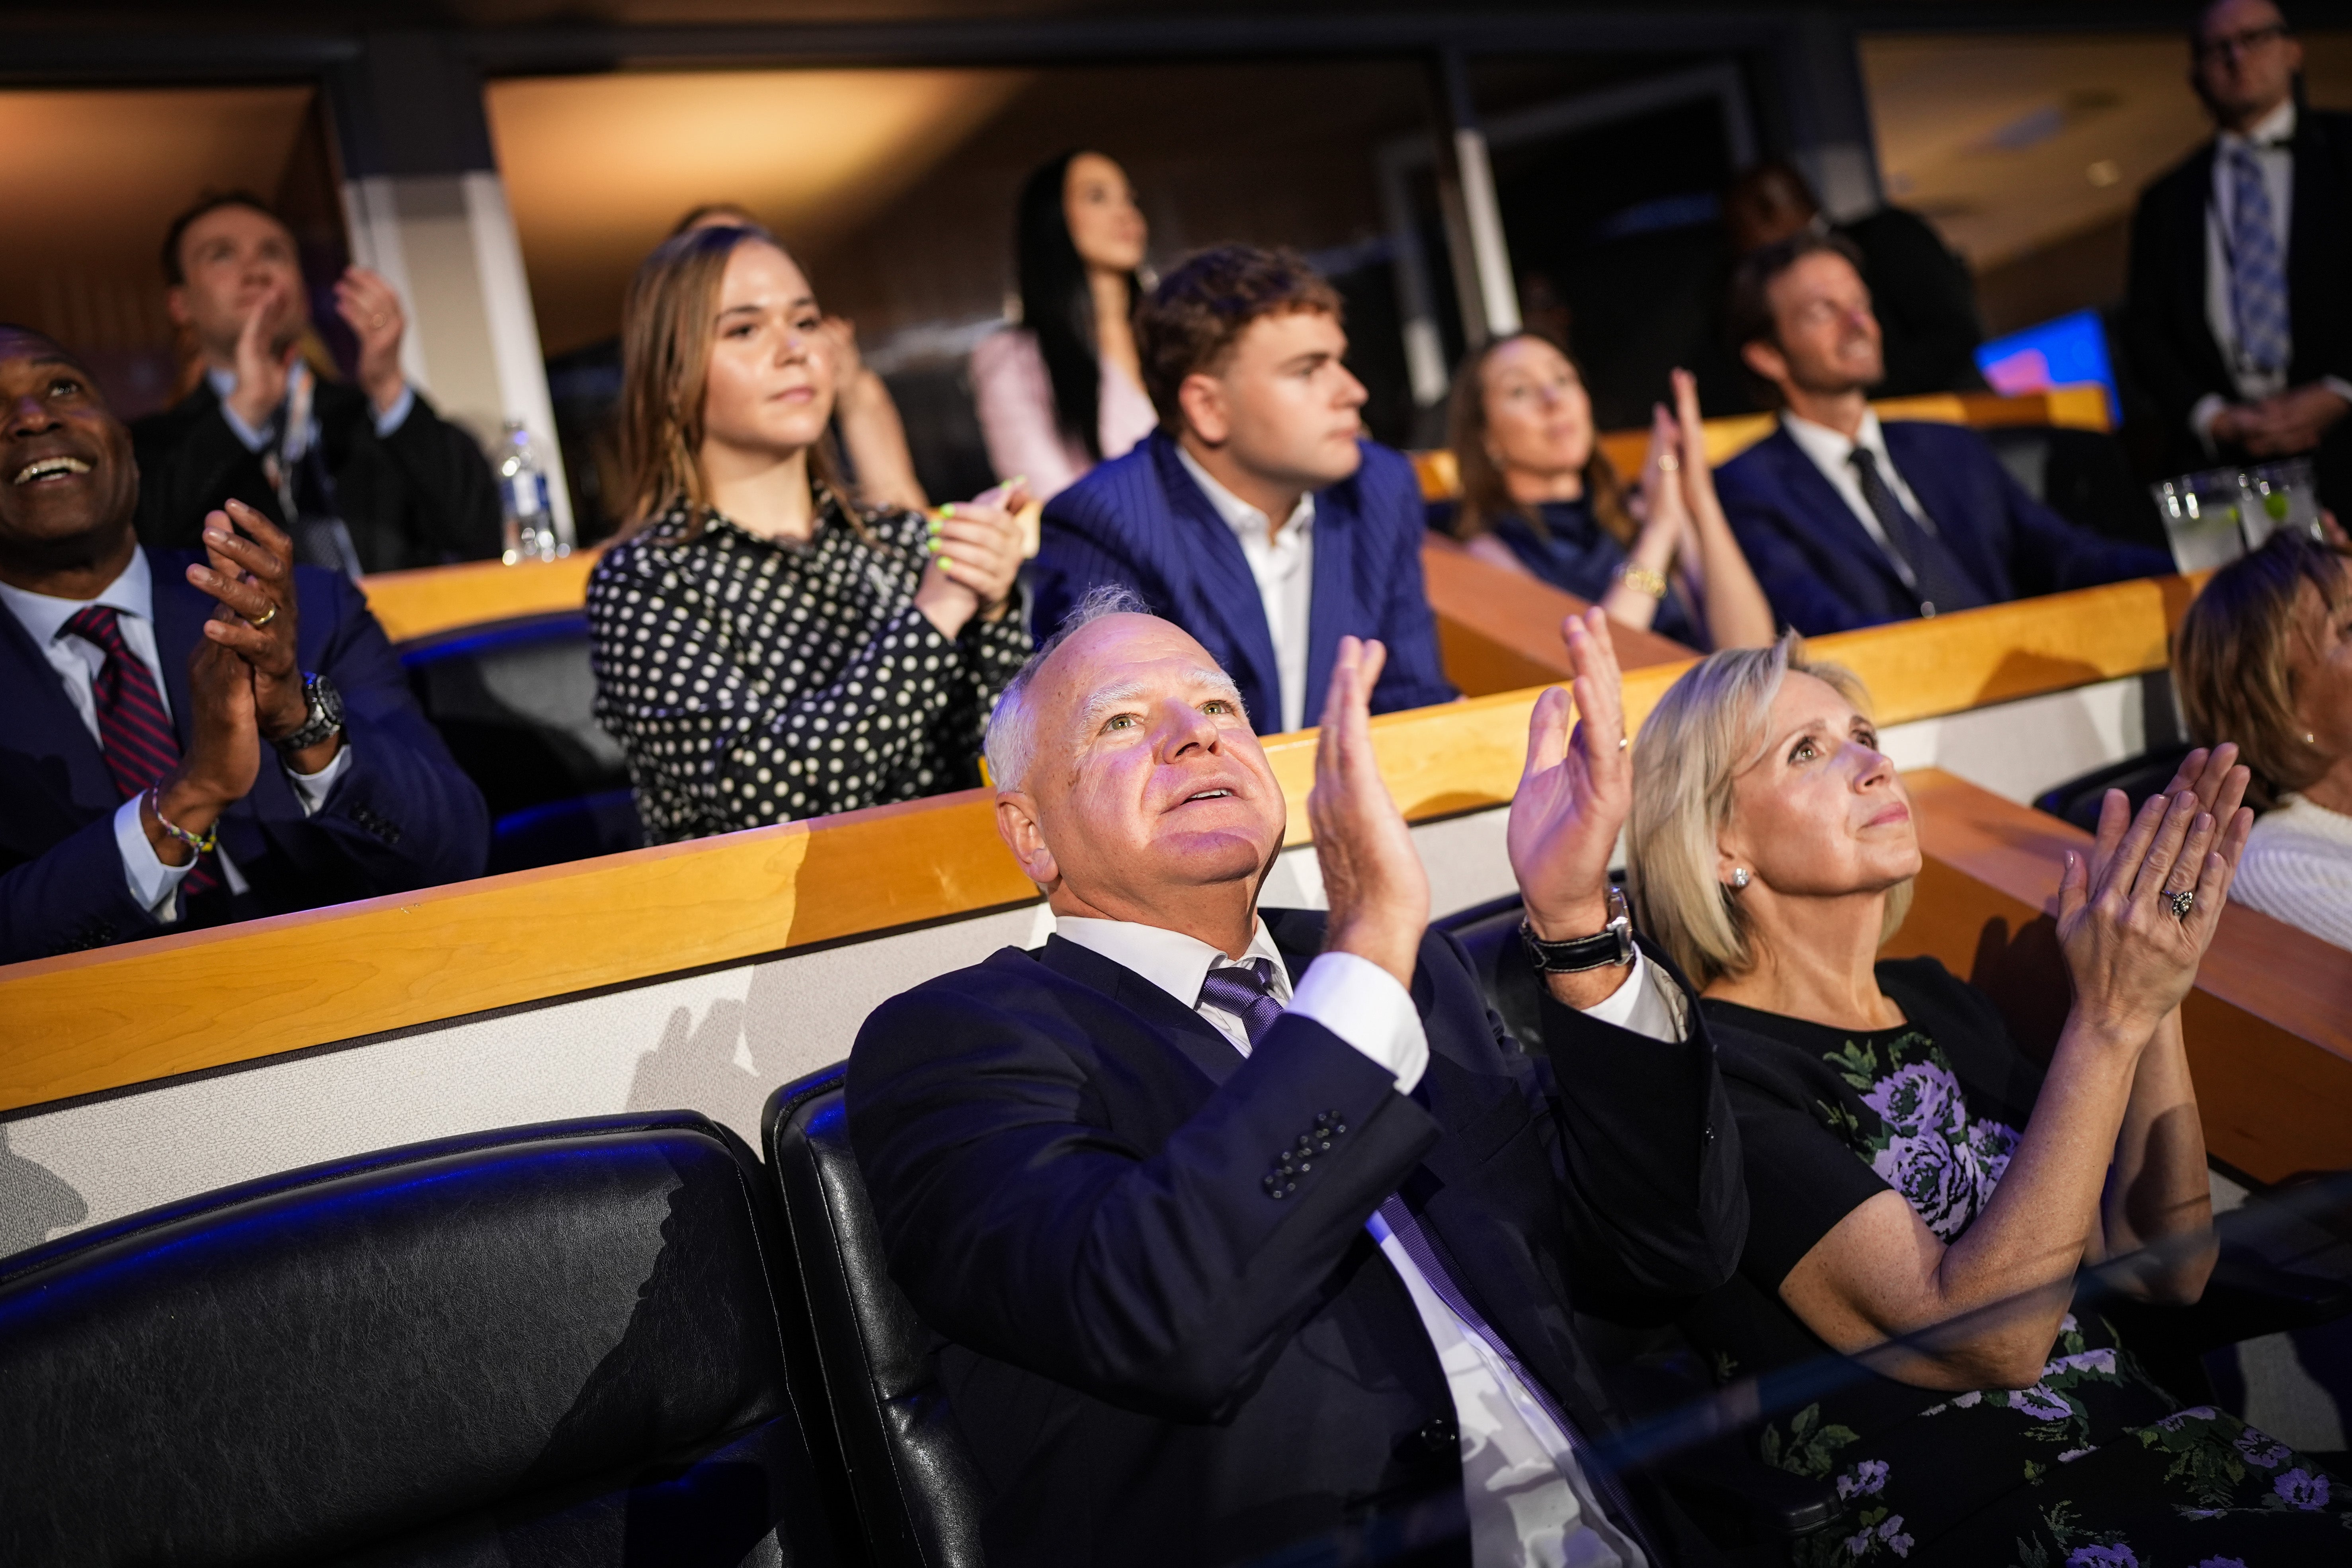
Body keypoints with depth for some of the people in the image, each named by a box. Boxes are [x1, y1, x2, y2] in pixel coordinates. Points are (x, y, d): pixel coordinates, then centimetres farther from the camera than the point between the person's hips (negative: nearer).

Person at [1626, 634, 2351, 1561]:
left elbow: (2162, 1267, 6)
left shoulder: (1934, 999, 11)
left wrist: (2152, 983, -4)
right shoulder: (1705, 1076, -12)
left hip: (2148, 1451, 7)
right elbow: (1984, 1336, -20)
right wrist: (2108, 1020, -20)